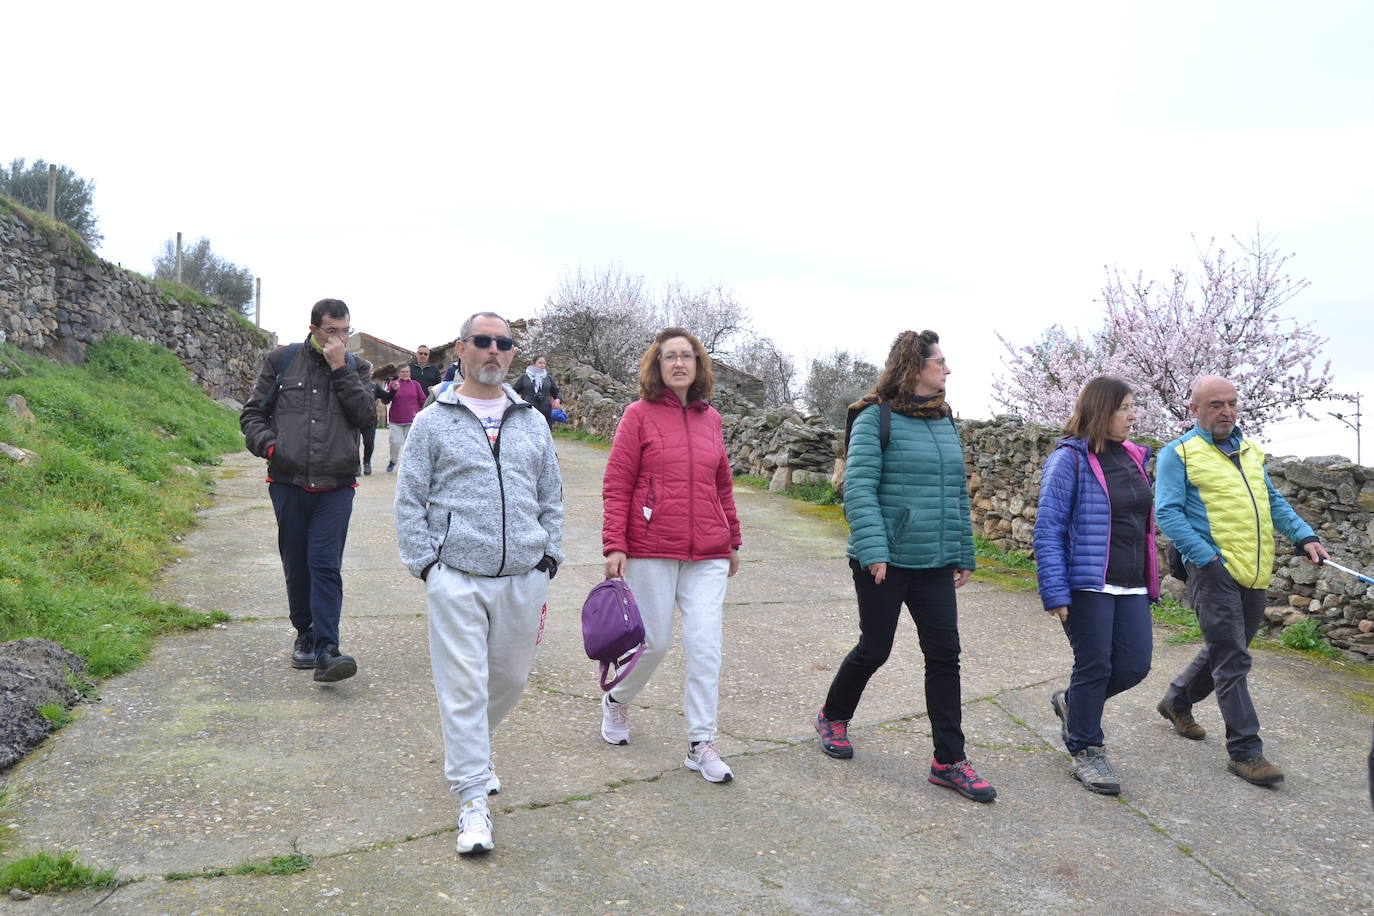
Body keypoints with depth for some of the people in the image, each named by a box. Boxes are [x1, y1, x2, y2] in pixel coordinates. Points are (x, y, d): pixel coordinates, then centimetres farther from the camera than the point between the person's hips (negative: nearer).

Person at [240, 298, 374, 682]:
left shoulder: (355, 368, 10)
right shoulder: (281, 361, 8)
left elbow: (367, 415, -5)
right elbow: (252, 413, 12)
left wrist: (340, 369, -9)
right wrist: (268, 444, -7)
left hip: (336, 487, -1)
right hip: (288, 482, 1)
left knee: (326, 565, -9)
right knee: (296, 566, 10)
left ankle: (326, 650, -11)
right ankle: (305, 635, 29)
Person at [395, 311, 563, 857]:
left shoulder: (533, 423, 13)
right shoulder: (433, 422, 3)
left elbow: (551, 499, 17)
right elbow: (410, 501, 3)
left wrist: (549, 557, 9)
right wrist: (425, 562, -5)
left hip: (523, 579, 4)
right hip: (457, 579, -4)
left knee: (511, 677, 15)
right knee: (463, 686, -4)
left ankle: (470, 750, 42)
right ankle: (473, 798, 5)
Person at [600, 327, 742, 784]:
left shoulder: (710, 418, 10)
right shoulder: (639, 415, -3)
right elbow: (616, 485, -5)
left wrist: (733, 541, 20)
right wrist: (614, 545, -11)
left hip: (708, 555, 4)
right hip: (651, 551, -3)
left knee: (705, 645, -1)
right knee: (654, 642, 6)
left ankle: (701, 744, 10)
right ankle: (616, 700, 37)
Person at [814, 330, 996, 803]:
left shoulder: (944, 421, 12)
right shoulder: (877, 418, -9)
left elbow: (958, 493, 16)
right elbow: (859, 489, -15)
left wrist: (964, 553, 15)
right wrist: (873, 550, -23)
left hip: (934, 561, 6)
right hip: (886, 561, -6)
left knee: (944, 653, 3)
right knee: (875, 648, 6)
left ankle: (949, 760, 12)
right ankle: (833, 717, 33)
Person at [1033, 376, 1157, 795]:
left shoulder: (1133, 457, 12)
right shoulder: (1070, 459, -10)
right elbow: (1048, 529, -13)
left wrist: (1150, 581, 19)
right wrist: (1054, 593, -18)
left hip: (1132, 587, 7)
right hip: (1088, 585, -7)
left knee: (1134, 666, 4)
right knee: (1094, 666, -1)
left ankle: (1071, 702, 31)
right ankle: (1086, 752, 17)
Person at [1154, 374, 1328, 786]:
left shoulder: (1250, 451, 16)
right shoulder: (1178, 454, -6)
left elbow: (1273, 501, 24)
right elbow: (1167, 513, -12)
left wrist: (1303, 535, 8)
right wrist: (1208, 558, -19)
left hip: (1254, 573, 7)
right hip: (1215, 570, -7)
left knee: (1225, 651, 18)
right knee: (1232, 660, -7)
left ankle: (1177, 701, 38)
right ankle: (1244, 751, 1)